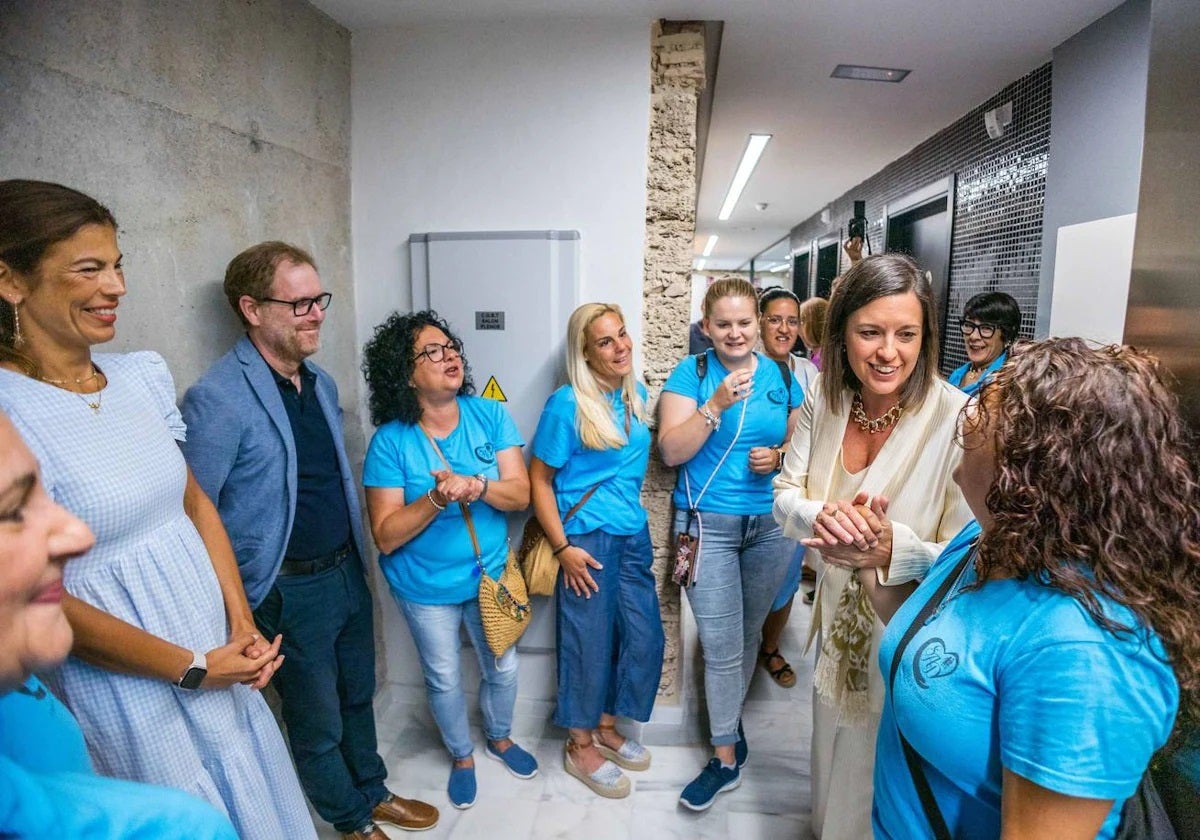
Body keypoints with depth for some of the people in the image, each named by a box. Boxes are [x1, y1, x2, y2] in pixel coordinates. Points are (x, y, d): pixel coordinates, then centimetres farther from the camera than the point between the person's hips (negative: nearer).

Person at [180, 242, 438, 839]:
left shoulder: (321, 383, 4)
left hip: (348, 571, 7)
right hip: (290, 591, -7)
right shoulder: (217, 398, -21)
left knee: (358, 696, 24)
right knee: (318, 722, 15)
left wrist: (356, 555, 12)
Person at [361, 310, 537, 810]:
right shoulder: (390, 441, -19)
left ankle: (499, 738, 51)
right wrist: (437, 499, -35)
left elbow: (520, 493, -15)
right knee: (445, 679, 18)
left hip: (490, 575, 2)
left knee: (502, 668, 20)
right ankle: (461, 756, 47)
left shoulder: (490, 416, -12)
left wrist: (475, 487, -34)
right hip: (427, 587, -2)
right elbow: (385, 536, -19)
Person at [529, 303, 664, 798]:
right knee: (589, 642, 6)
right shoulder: (566, 404, -15)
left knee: (645, 637, 13)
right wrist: (562, 547, -15)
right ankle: (580, 747, 30)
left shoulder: (637, 394, 5)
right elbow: (539, 480, -12)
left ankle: (606, 728, 37)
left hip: (634, 534, 7)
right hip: (588, 538, -7)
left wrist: (634, 511, 13)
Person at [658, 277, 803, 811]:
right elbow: (671, 452, -12)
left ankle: (729, 720, 41)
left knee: (749, 635, 16)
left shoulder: (780, 376, 5)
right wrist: (717, 404, -23)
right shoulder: (691, 373, -4)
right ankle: (727, 757, 19)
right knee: (721, 647, 0)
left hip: (770, 525, 3)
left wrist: (778, 457, -10)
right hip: (708, 525, -3)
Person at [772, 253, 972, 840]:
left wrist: (891, 548, -40)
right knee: (833, 766, 29)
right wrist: (823, 516, -26)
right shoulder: (824, 401, -8)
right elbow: (785, 494, -4)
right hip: (838, 623, 5)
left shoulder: (957, 418, -25)